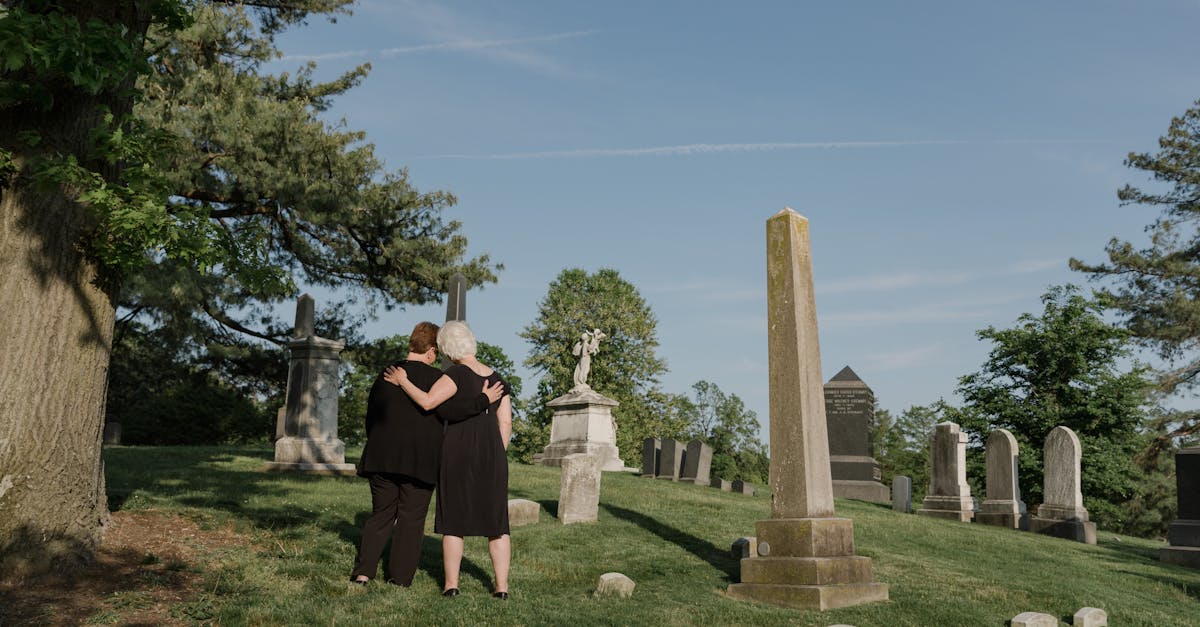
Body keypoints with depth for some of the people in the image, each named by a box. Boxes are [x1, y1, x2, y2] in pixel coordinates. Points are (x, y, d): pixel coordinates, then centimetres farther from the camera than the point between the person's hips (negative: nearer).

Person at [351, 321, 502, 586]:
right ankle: (400, 579, 9)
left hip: (381, 458, 5)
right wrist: (485, 399, -5)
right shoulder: (435, 378, -9)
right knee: (411, 519, 6)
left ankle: (363, 572, 8)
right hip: (420, 461, -5)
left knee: (380, 515, 15)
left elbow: (371, 417, 15)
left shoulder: (385, 375, 9)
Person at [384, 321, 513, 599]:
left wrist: (402, 381, -7)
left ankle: (451, 584, 7)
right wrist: (497, 458, 9)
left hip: (458, 453, -4)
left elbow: (427, 401, -21)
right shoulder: (497, 379, 8)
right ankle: (502, 586, 4)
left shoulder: (456, 374, -10)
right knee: (496, 522, 7)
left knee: (454, 520, 7)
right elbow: (505, 423, 4)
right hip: (491, 453, 4)